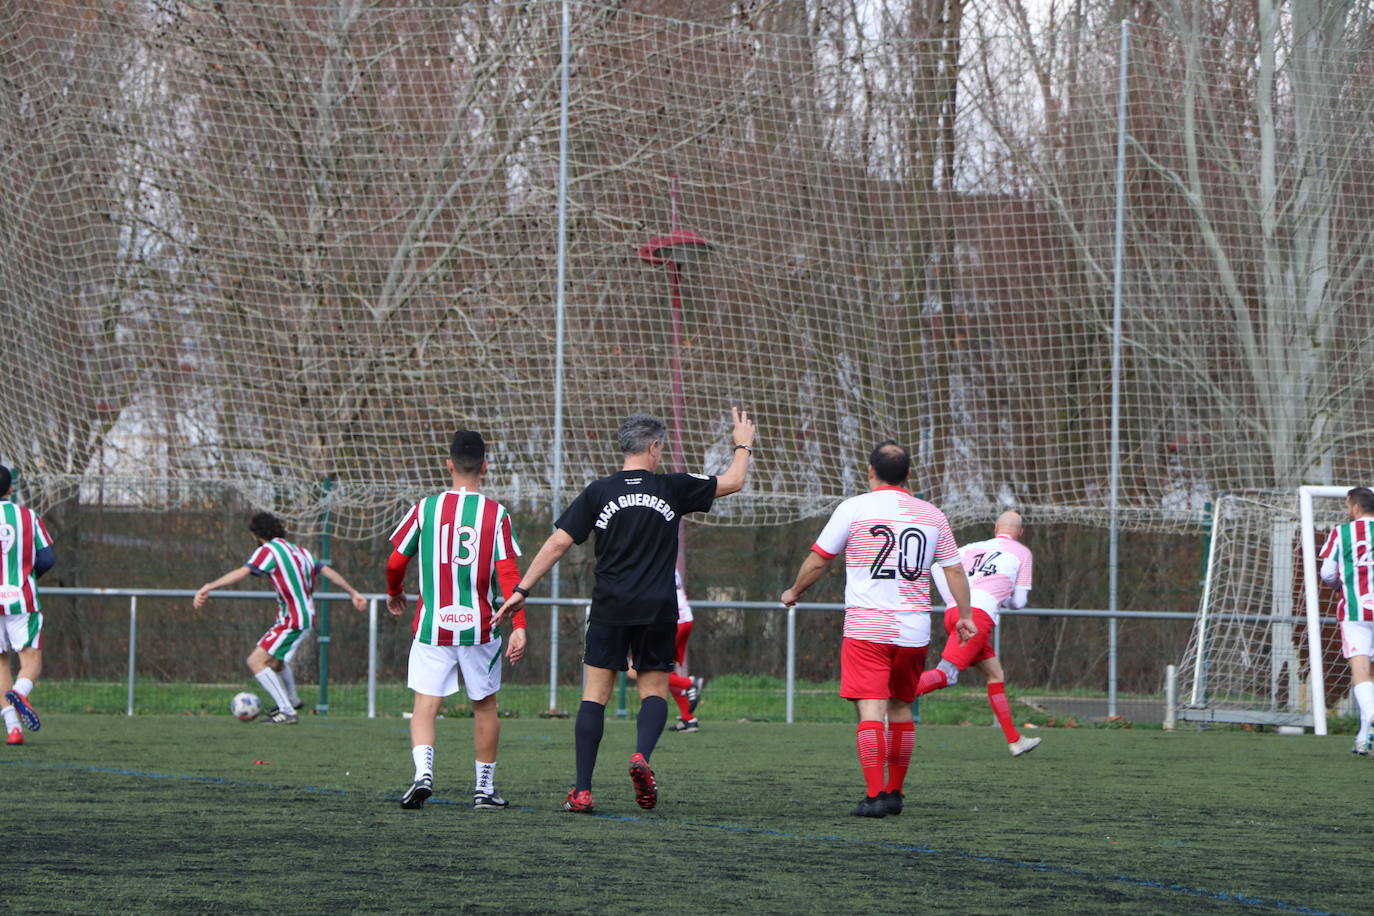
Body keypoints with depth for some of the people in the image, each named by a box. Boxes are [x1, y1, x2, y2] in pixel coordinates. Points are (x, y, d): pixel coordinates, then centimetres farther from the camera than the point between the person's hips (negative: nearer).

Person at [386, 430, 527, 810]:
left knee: (426, 704, 0)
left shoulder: (425, 508, -1)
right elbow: (508, 575, -10)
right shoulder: (497, 514, -3)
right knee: (485, 705, 14)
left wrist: (394, 593, 25)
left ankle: (423, 771, -23)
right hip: (479, 626, 0)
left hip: (432, 625, 0)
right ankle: (484, 787, 19)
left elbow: (395, 562, 4)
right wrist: (519, 627, -10)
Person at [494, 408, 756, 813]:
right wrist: (743, 446, 32)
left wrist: (522, 589, 4)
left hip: (610, 609, 0)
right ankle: (642, 756, -19)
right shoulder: (672, 489, 2)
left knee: (594, 696, 3)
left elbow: (558, 543, -1)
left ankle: (582, 790, -3)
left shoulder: (598, 493, 1)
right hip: (658, 611, 0)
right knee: (655, 692, 10)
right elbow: (732, 482, 13)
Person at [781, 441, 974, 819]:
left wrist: (794, 592, 21)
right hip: (914, 630, 4)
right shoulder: (932, 515, 8)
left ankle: (874, 794, -19)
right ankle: (894, 793, 21)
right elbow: (955, 570, 14)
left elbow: (817, 561, 4)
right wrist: (965, 616, 26)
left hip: (866, 628, -4)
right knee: (901, 709, 16)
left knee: (871, 709, -9)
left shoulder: (854, 508, -2)